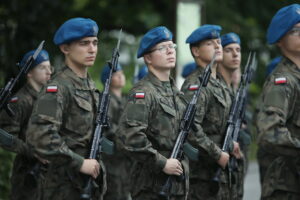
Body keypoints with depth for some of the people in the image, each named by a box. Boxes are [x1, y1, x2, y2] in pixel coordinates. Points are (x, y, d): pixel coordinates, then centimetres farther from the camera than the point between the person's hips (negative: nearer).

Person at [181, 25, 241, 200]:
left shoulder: (219, 84, 16)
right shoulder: (195, 86, -15)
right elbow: (190, 128, -25)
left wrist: (229, 144, 9)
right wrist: (218, 154, -20)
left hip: (218, 168, 9)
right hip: (200, 170, -9)